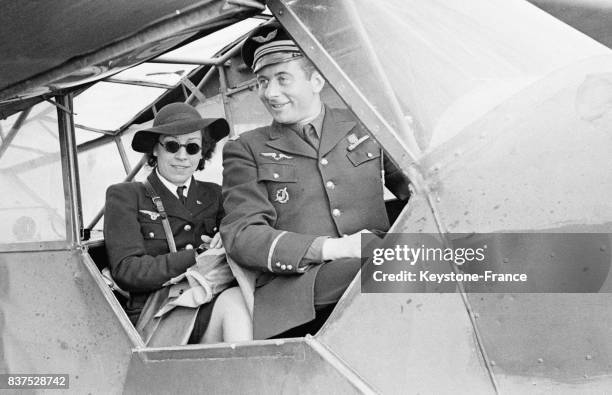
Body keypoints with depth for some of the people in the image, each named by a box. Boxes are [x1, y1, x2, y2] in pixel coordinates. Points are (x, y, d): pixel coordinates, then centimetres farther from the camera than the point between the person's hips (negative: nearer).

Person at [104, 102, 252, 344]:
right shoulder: (124, 197, 8)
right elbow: (126, 270, -4)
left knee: (234, 296, -32)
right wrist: (197, 258, -13)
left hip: (210, 309, 4)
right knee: (233, 301, -32)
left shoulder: (214, 195, 19)